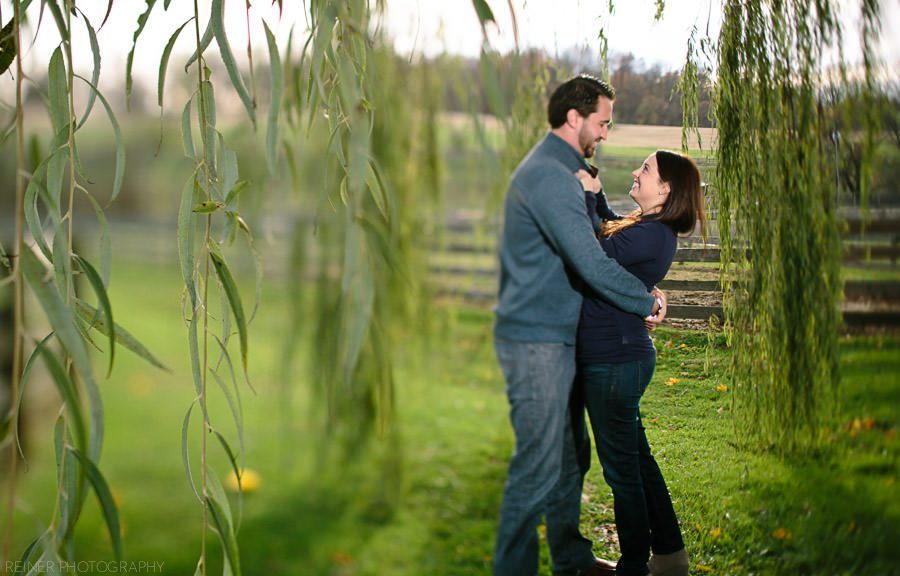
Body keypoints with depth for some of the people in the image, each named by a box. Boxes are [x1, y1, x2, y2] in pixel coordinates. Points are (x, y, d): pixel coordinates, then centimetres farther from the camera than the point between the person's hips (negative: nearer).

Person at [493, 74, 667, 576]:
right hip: (537, 341, -11)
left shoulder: (557, 170, 18)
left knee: (567, 456, 19)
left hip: (556, 337, 11)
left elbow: (579, 249, 24)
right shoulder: (550, 176, -18)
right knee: (538, 467, -5)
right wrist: (648, 302, -11)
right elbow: (591, 264, -24)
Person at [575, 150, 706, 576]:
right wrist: (592, 192, 17)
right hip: (619, 355, 10)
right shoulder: (648, 228, 10)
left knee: (622, 468, 3)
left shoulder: (652, 234, -20)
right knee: (637, 460, 19)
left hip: (615, 363, -10)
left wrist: (588, 197, -17)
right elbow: (611, 233, 29)